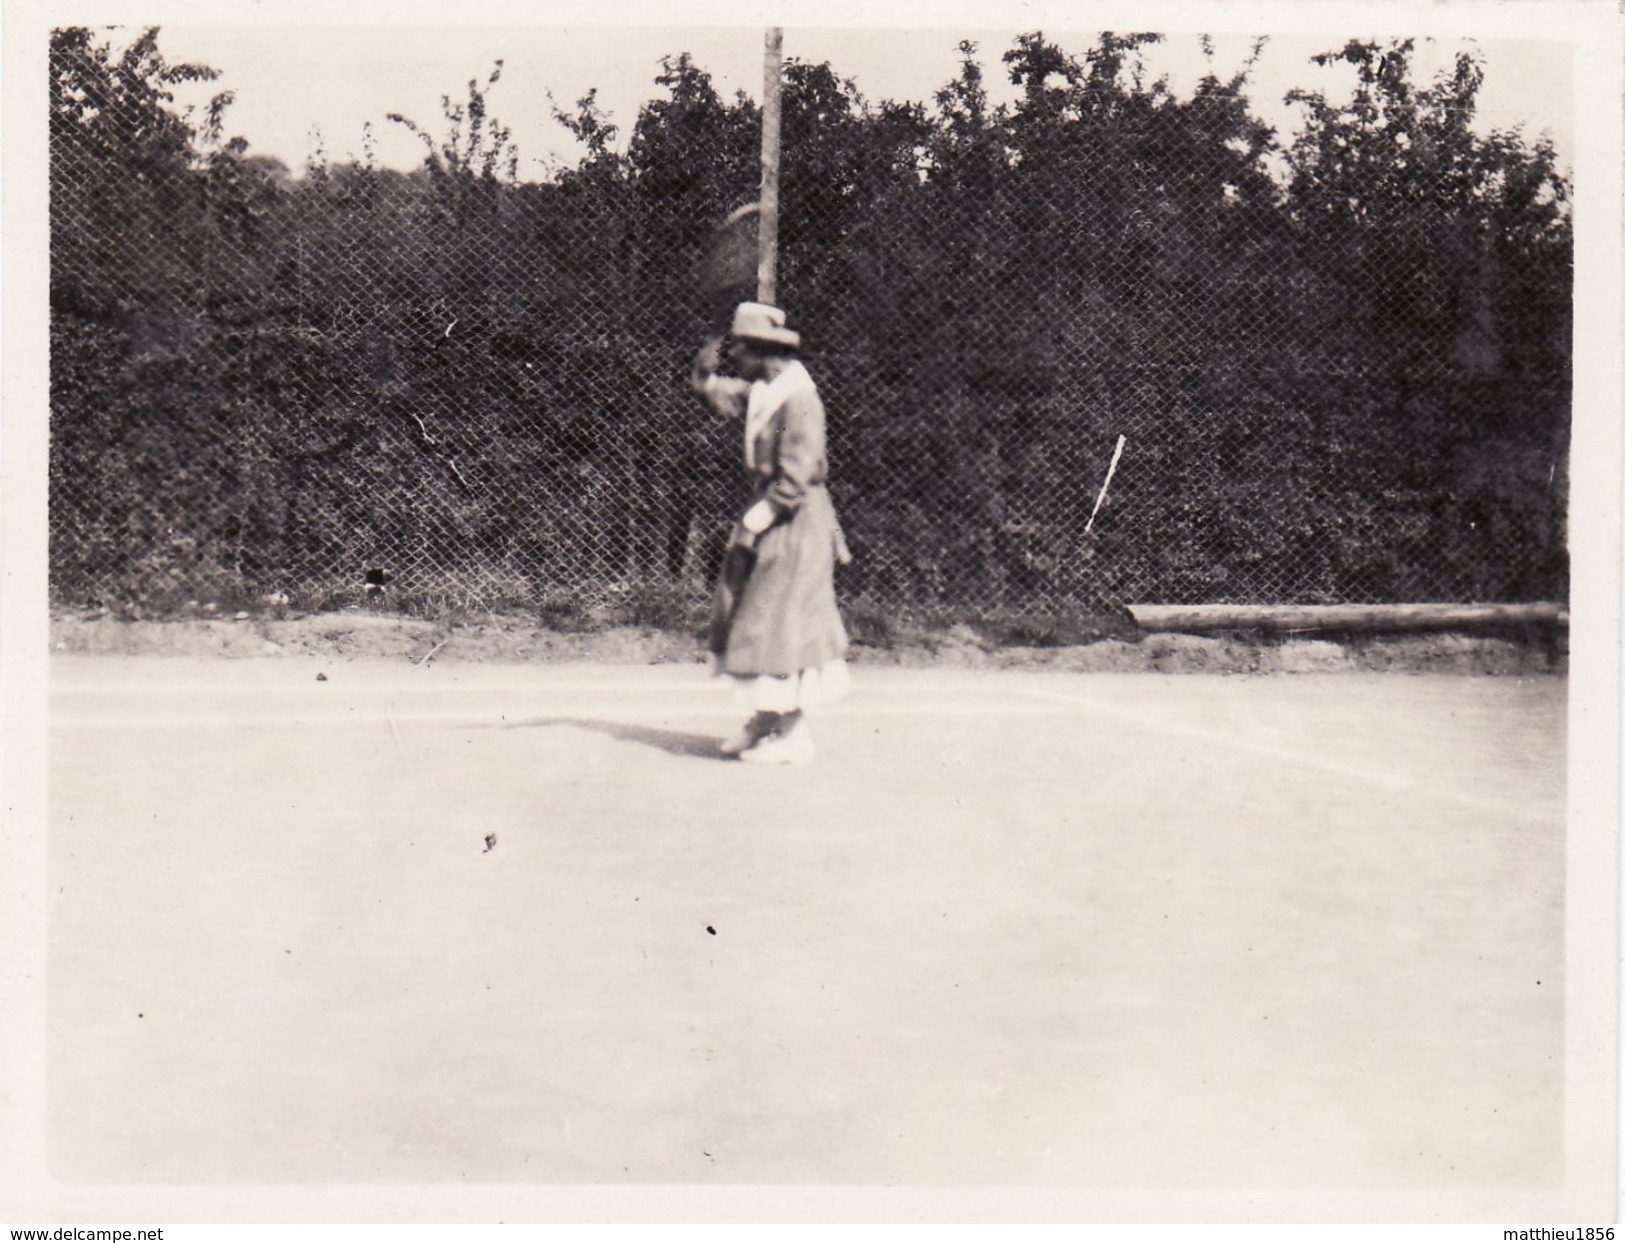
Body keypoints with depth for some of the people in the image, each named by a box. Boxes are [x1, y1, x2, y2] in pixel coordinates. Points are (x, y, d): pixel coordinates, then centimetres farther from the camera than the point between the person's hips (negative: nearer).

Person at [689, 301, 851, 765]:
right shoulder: (760, 391, 8)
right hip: (765, 511, 10)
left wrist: (760, 516, -19)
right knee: (740, 616, 12)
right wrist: (705, 371, 3)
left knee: (780, 618, -5)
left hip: (796, 521, -10)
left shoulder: (799, 399, -20)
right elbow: (716, 394, 23)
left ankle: (793, 731, 4)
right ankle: (765, 717, 23)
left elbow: (796, 474, -23)